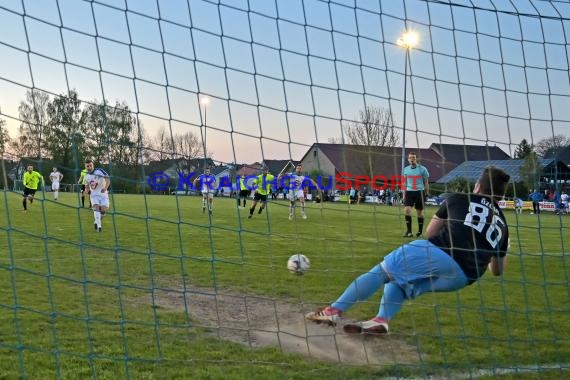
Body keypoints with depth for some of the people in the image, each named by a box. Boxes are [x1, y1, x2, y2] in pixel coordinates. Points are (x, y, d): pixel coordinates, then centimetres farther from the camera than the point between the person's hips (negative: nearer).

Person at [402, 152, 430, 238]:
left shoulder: (422, 169, -1)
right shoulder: (406, 169, 9)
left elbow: (426, 182, 4)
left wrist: (427, 194, 1)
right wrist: (404, 194, 15)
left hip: (419, 192, -2)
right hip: (409, 192, 2)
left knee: (420, 212, 5)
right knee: (407, 209, -14)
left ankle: (420, 232, 16)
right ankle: (409, 231, -11)